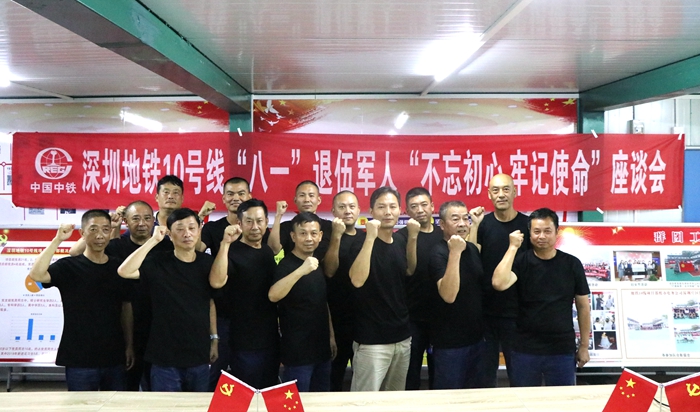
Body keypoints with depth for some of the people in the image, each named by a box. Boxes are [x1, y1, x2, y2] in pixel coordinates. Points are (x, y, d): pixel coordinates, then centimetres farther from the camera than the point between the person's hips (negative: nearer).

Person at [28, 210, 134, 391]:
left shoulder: (119, 267, 4)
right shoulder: (68, 266, -5)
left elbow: (126, 309, 9)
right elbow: (36, 274, -25)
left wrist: (129, 346, 6)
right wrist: (58, 239, -25)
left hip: (114, 357, 3)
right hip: (79, 359, -3)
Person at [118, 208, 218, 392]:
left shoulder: (207, 263, 2)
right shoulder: (158, 262, -7)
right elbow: (124, 271, -24)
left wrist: (214, 338, 11)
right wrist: (154, 240, -22)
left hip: (199, 356, 3)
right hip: (165, 357, -3)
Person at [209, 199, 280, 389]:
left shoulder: (268, 252, 9)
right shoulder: (232, 252, -13)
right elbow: (216, 282, -34)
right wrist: (225, 243, -37)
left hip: (271, 339, 7)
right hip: (245, 342, -6)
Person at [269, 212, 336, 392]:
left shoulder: (318, 264, 8)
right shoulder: (287, 265, -15)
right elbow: (273, 296, -35)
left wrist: (331, 336, 15)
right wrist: (301, 270, -46)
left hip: (322, 348, 8)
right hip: (298, 351, -7)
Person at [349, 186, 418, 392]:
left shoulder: (400, 241, 5)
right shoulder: (362, 243, -14)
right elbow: (357, 280, -29)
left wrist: (412, 238, 4)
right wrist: (370, 237, -31)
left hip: (402, 337, 7)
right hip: (372, 340, -6)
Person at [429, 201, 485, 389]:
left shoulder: (472, 248, 4)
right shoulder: (439, 253, -18)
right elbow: (448, 295, -32)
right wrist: (455, 252, -34)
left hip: (475, 336, 7)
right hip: (449, 342, -7)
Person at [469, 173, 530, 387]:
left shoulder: (528, 224, -4)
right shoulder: (483, 223, 1)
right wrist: (475, 225, -16)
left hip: (517, 312, -2)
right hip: (485, 311, 2)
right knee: (484, 374, 14)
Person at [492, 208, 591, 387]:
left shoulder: (572, 264, -2)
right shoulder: (521, 262, -5)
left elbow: (583, 306, 6)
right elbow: (499, 284, -25)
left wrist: (584, 346, 6)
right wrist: (513, 247, -19)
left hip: (563, 350, 1)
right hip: (525, 349, 0)